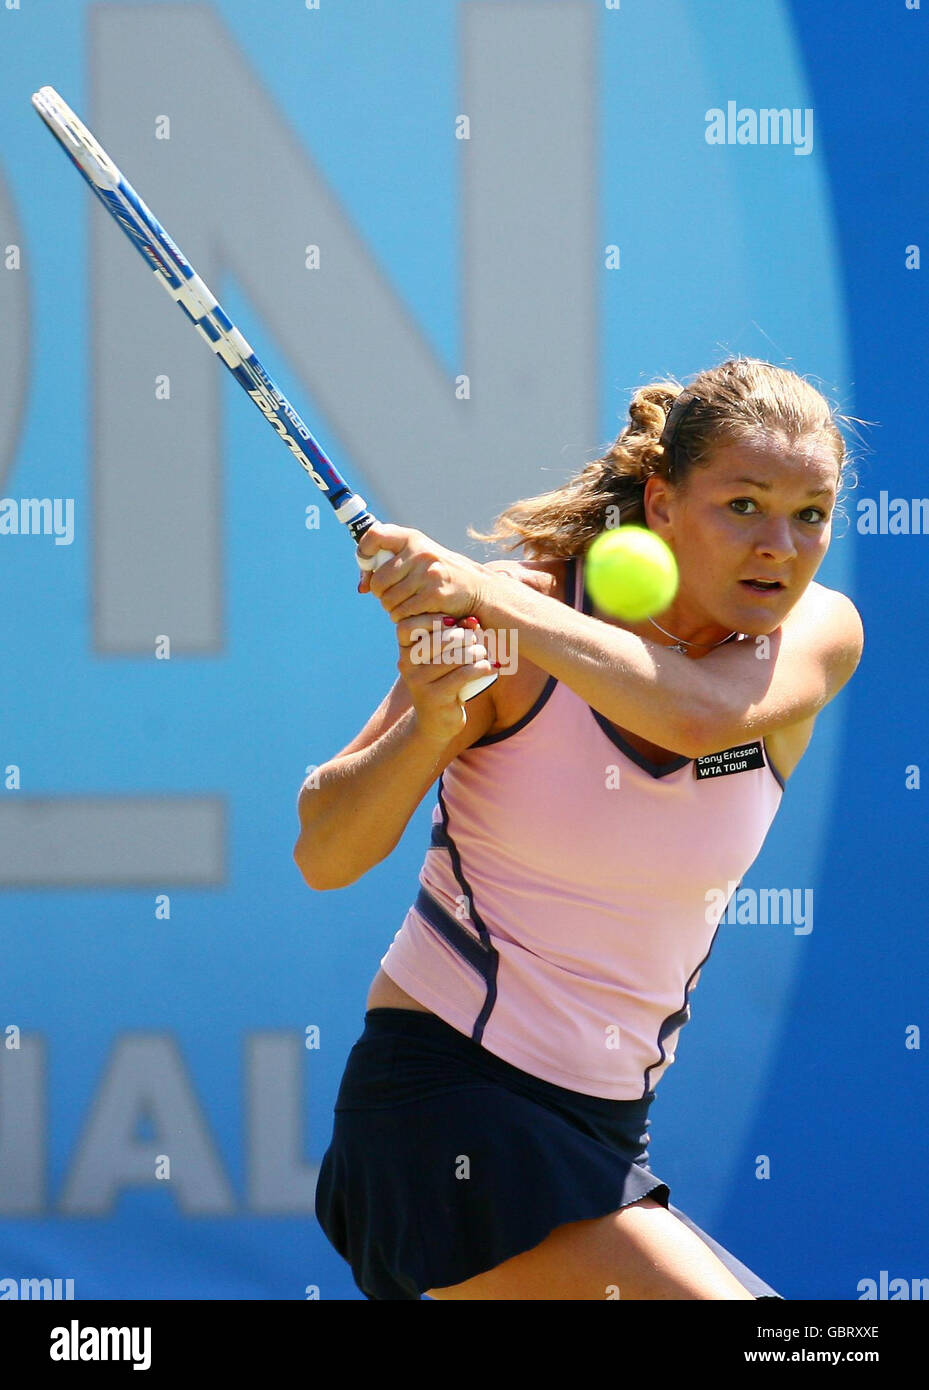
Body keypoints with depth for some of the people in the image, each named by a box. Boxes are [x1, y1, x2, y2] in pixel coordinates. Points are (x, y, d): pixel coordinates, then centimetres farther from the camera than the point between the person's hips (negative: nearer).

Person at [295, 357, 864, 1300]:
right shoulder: (515, 625, -12)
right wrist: (430, 722, -31)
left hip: (602, 1130, 6)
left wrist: (492, 596, -34)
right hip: (444, 1096, -5)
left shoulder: (819, 636, -4)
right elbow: (325, 857, -12)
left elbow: (701, 712, -28)